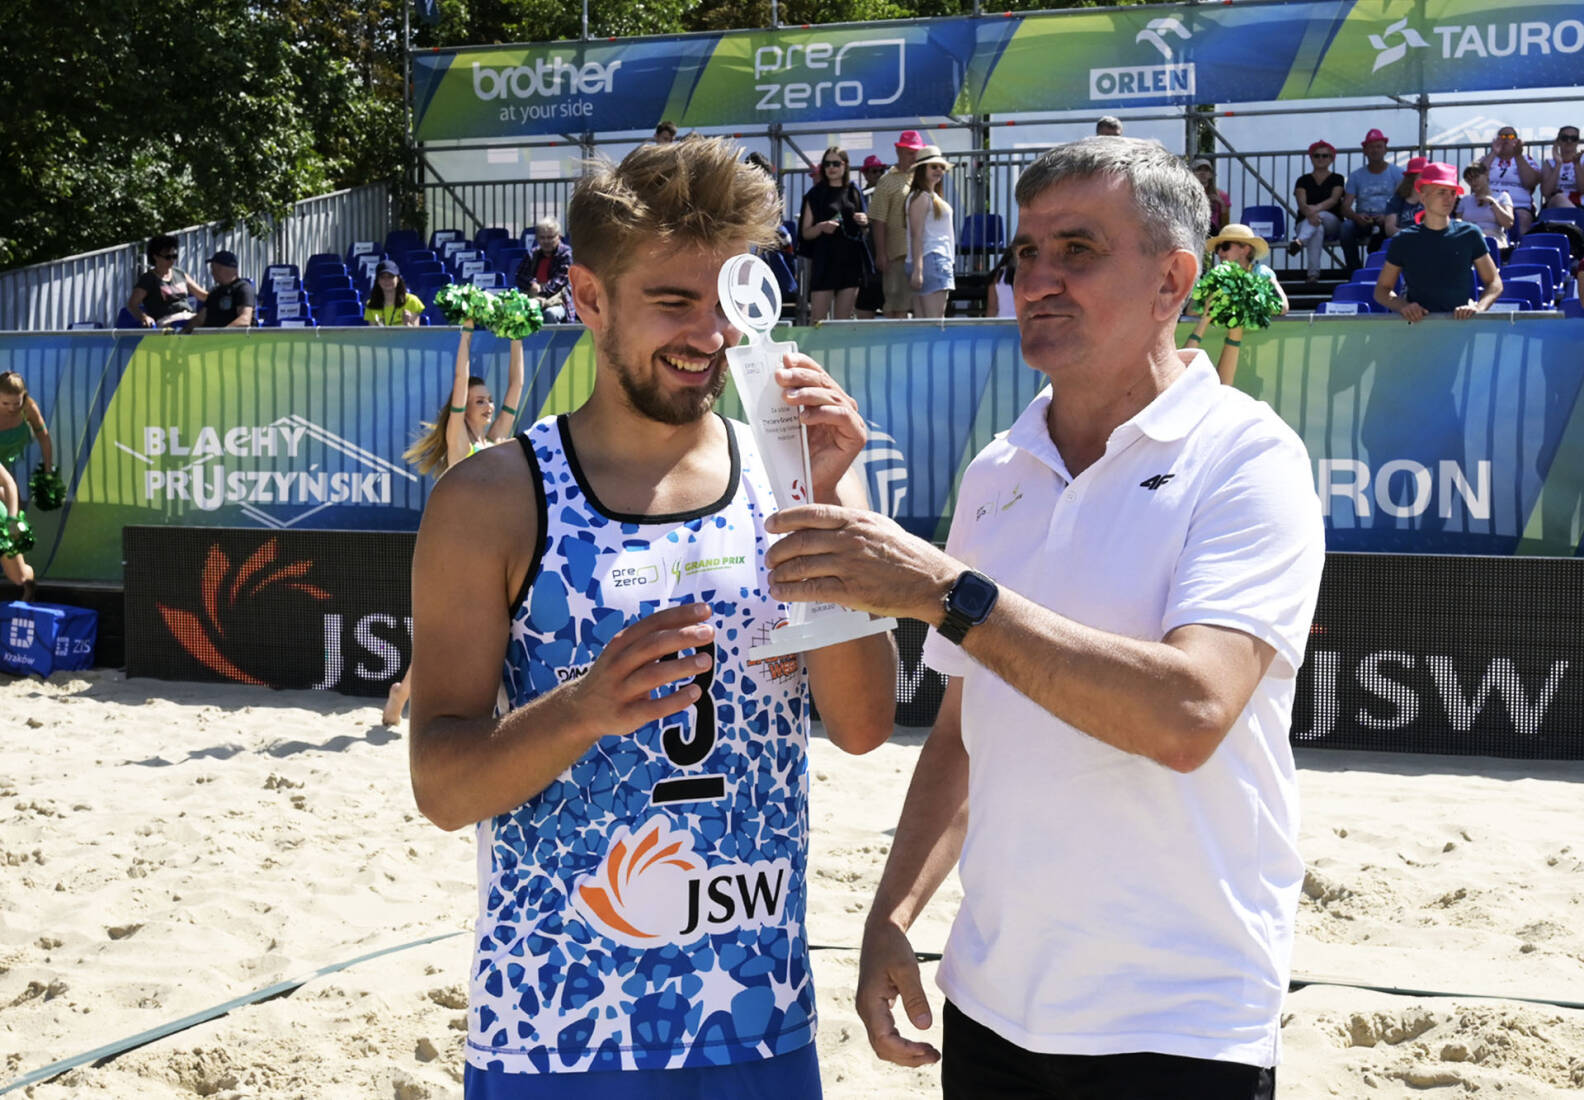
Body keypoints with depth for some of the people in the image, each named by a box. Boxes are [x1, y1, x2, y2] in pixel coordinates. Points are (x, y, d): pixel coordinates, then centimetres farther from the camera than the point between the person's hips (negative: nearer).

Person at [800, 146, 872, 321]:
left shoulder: (854, 192, 12)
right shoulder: (816, 193, 3)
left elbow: (864, 227, 22)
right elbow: (806, 232, 1)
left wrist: (864, 221, -1)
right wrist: (821, 227, -18)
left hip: (851, 259, 3)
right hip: (825, 260, -3)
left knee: (844, 318, 5)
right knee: (817, 319, -7)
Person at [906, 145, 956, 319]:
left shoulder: (934, 197, 21)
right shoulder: (920, 197, -7)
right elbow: (916, 235, -14)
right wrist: (917, 269, -21)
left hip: (940, 261, 9)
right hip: (930, 259, -9)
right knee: (934, 321, -15)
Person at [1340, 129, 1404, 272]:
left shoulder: (1397, 173, 9)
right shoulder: (1355, 176, 14)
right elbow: (1345, 207, 3)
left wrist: (1387, 218, -25)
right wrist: (1356, 217, -22)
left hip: (1388, 221, -2)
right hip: (1362, 221, 2)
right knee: (1346, 227, -31)